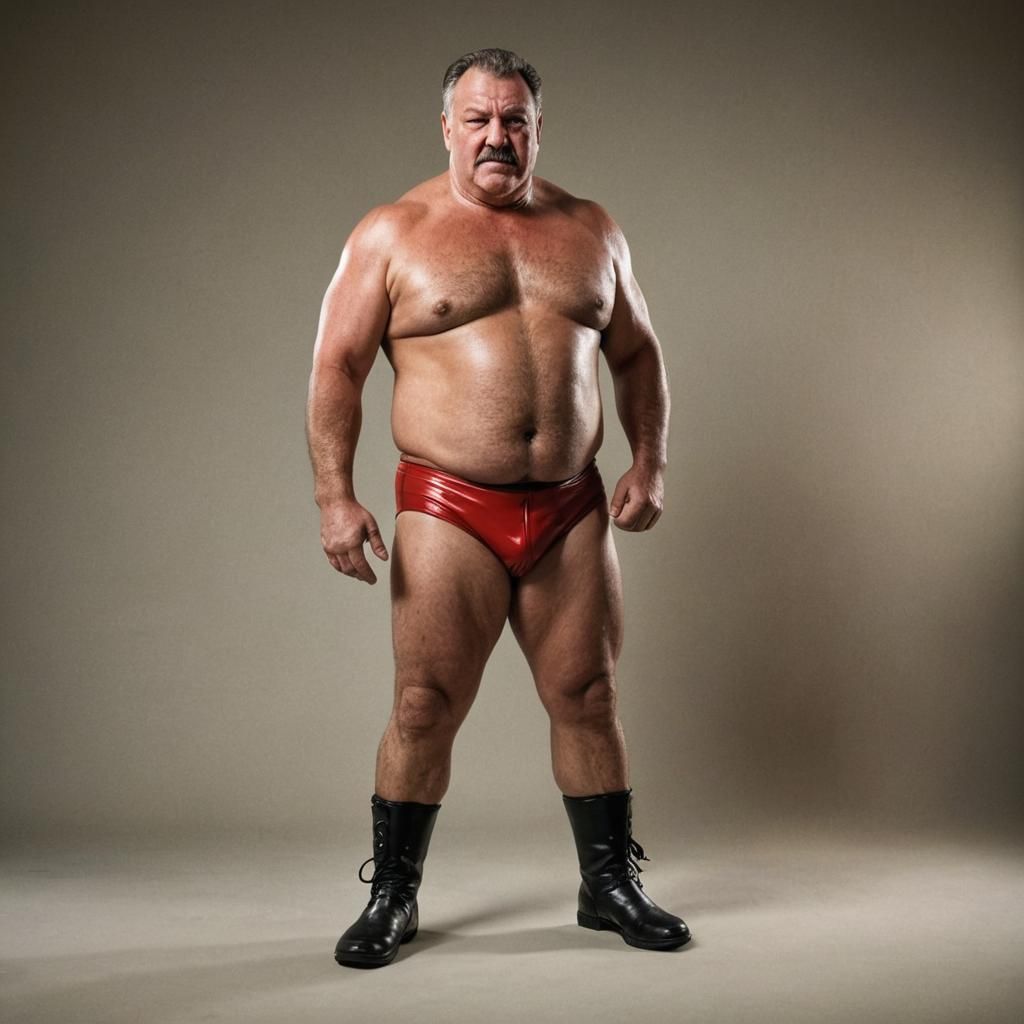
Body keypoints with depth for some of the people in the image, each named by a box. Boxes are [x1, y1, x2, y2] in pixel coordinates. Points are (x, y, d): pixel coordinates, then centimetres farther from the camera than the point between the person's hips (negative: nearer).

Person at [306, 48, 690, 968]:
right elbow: (337, 367, -2)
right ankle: (392, 899, 18)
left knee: (589, 698, 8)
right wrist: (335, 496, -12)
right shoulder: (392, 235, 2)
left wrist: (649, 463, 5)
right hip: (448, 511, -3)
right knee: (425, 706, -1)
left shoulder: (591, 230, 12)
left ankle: (611, 884, 25)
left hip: (572, 511, 3)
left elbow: (637, 354, 17)